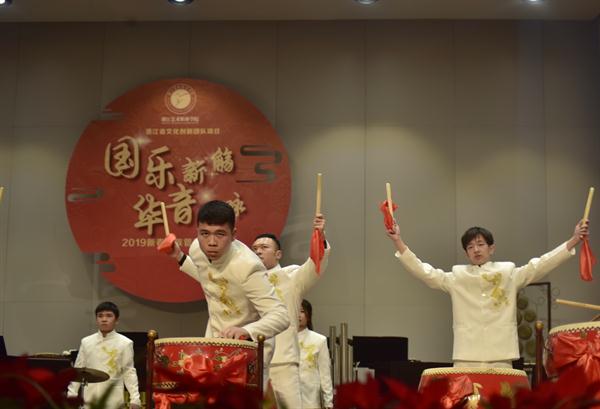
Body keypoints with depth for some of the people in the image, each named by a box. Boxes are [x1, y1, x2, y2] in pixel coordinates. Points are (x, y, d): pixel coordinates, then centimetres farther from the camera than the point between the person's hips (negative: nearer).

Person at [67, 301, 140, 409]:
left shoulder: (125, 343, -2)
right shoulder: (86, 342, 6)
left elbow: (129, 371, -3)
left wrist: (134, 398, -11)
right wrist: (72, 393, 2)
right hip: (89, 399, 3)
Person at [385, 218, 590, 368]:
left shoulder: (509, 274, 10)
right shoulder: (456, 278, 11)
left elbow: (540, 265, 4)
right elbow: (423, 271, 5)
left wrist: (574, 240, -4)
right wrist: (398, 242, -4)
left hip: (500, 358, 0)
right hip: (466, 359, 0)